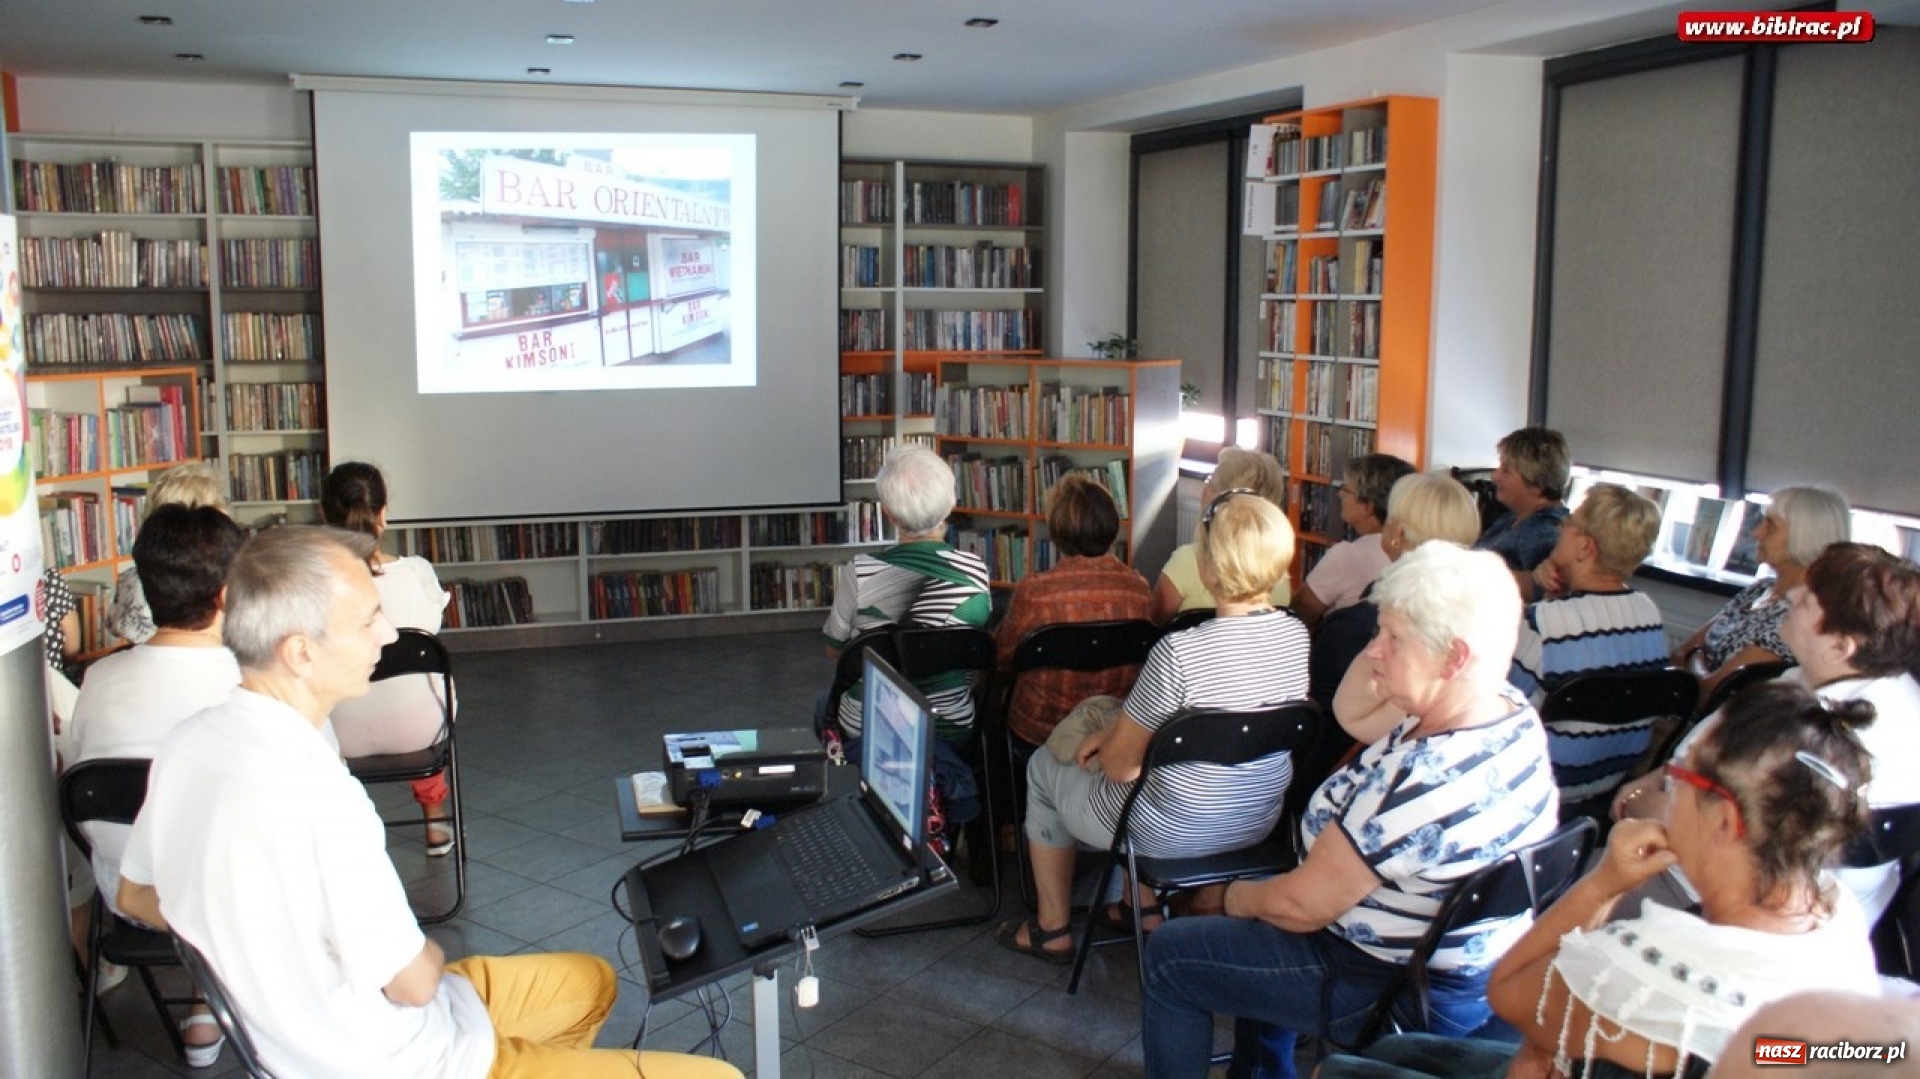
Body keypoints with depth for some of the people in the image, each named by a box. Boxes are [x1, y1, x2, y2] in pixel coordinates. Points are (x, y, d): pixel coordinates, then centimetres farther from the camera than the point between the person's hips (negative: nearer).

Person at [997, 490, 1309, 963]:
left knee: (1043, 766, 20)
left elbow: (1120, 764, -20)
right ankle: (1144, 906, 40)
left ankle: (1052, 929, 32)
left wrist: (1102, 742, 4)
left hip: (1174, 835, -6)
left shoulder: (1178, 652, -32)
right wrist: (1116, 731, 5)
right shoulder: (1297, 635, -10)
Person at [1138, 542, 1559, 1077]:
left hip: (1397, 992, -9)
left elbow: (1301, 905, -24)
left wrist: (1240, 896, -4)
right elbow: (1352, 714, 8)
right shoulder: (1511, 711, -8)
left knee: (1169, 954, 7)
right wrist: (1392, 635, -8)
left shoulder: (1423, 780, -36)